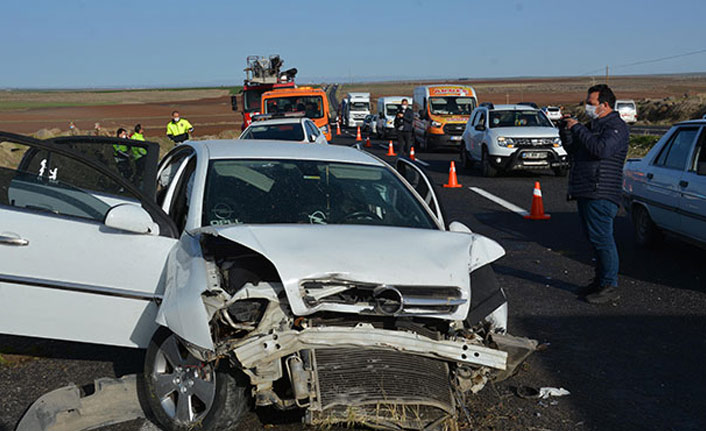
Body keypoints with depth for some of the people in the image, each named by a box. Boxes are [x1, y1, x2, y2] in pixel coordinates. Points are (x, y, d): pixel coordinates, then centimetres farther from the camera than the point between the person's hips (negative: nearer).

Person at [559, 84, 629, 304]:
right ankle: (600, 280, 24)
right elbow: (573, 150, 25)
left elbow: (602, 149, -25)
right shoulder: (592, 126, 20)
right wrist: (566, 130, 8)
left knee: (602, 240, -8)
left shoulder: (617, 127, -8)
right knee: (594, 239, 14)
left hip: (601, 195, -9)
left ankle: (610, 286, -1)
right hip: (584, 192, 9)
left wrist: (577, 128, -17)